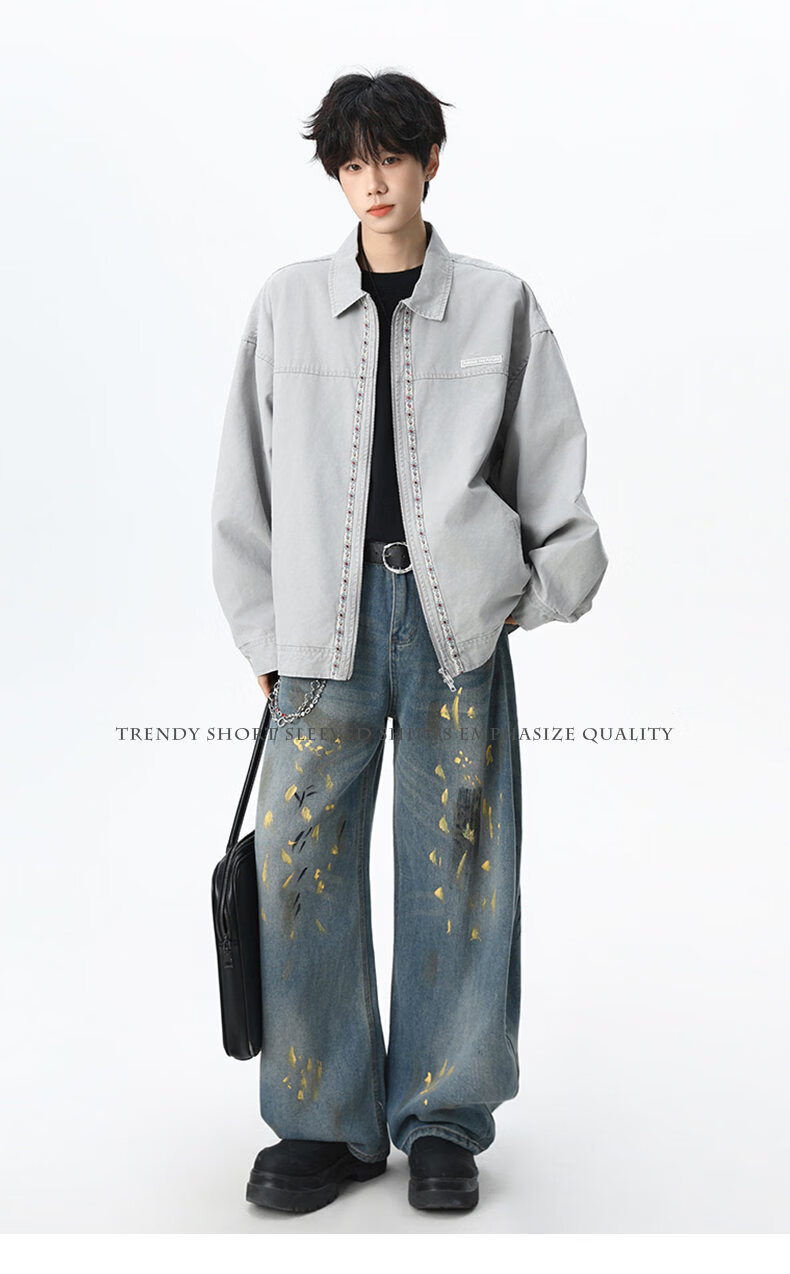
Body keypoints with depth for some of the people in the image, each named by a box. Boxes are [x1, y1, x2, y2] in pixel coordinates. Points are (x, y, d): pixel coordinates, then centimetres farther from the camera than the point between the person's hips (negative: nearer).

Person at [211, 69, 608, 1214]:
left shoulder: (500, 304, 7)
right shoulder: (288, 303, 9)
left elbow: (554, 471, 10)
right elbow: (245, 483, 9)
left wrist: (534, 594, 3)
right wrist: (264, 633, 6)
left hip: (459, 616, 0)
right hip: (327, 617, 1)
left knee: (458, 862, 2)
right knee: (303, 861, -1)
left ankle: (444, 1121, 18)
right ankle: (325, 1122, 14)